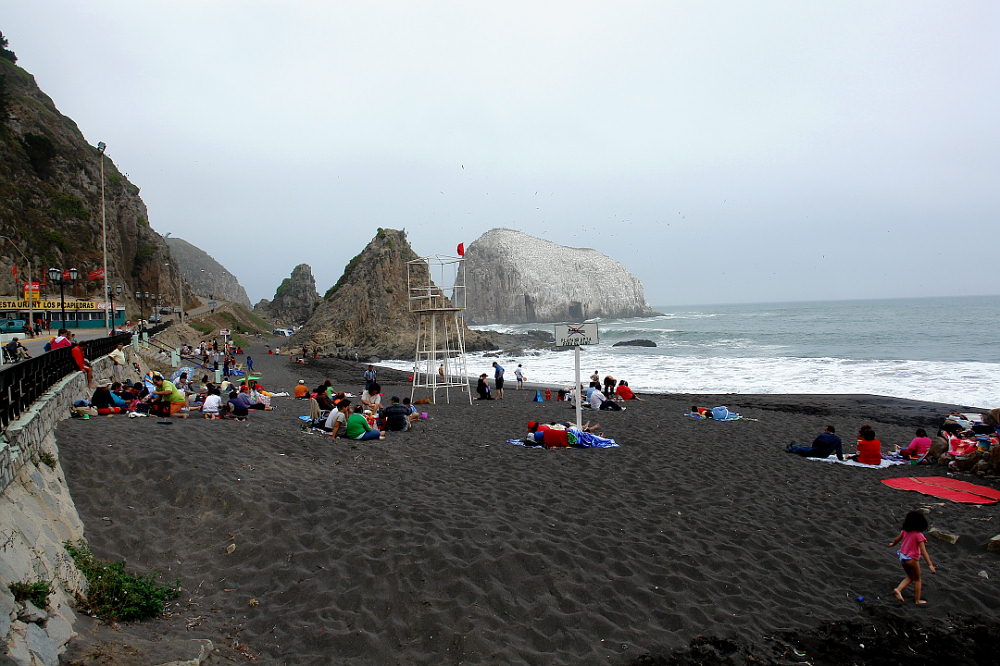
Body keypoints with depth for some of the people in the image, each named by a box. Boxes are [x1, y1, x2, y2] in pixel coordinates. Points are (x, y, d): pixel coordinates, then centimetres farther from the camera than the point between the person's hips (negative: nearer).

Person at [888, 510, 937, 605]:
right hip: (912, 560, -6)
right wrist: (930, 565, -24)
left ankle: (898, 589, 6)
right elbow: (923, 552, -25)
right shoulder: (919, 535, -21)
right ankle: (917, 600, 23)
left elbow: (897, 539, 13)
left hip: (902, 557, 6)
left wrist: (892, 544, 34)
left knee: (910, 577, 24)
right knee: (917, 579, 15)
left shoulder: (905, 531, -3)